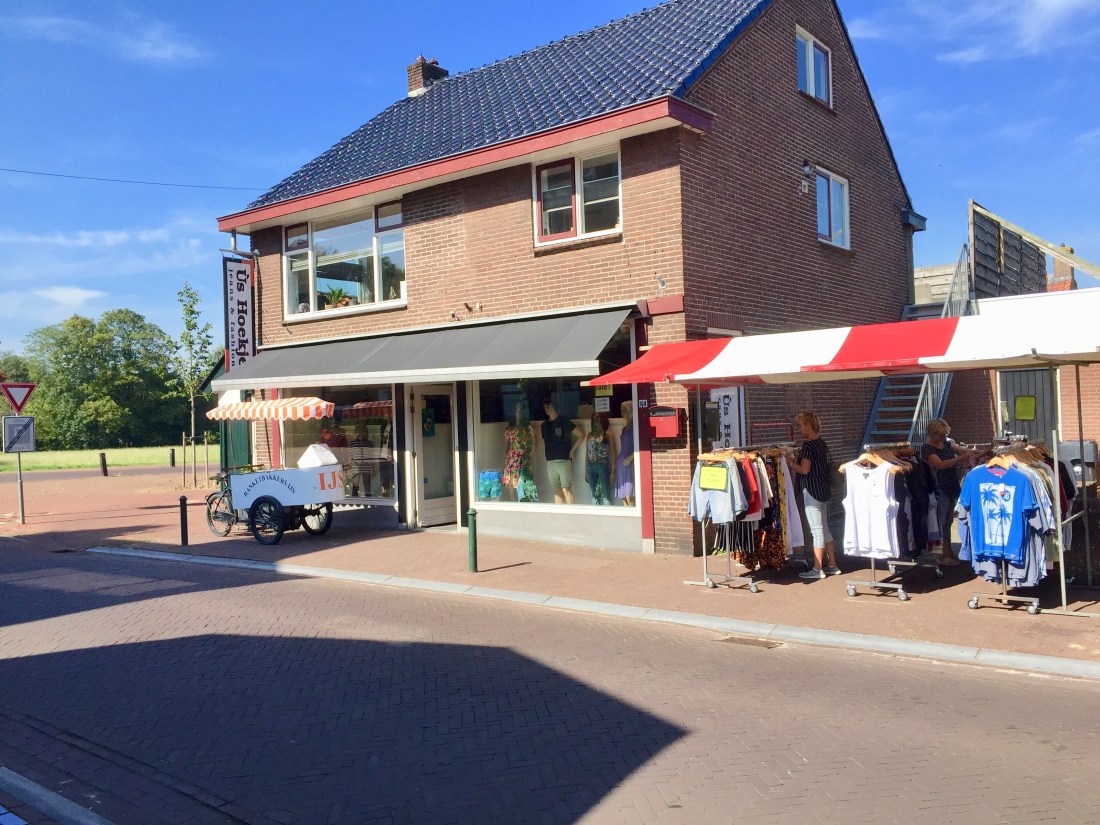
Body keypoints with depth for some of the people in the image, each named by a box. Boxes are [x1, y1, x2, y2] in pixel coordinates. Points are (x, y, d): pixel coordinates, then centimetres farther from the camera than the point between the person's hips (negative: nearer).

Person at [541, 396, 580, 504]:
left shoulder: (564, 421, -2)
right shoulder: (545, 425, 13)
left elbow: (580, 435, 1)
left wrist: (572, 450, -4)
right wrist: (547, 457, 10)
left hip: (563, 460, -5)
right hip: (550, 462, 5)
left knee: (566, 489, -7)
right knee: (556, 491, 7)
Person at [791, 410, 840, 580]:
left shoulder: (808, 445, -16)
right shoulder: (822, 443, 12)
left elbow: (804, 469, -21)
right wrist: (796, 461, 15)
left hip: (811, 490, -9)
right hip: (823, 489, 9)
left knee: (817, 529, -5)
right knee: (824, 528, 15)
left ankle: (817, 569, 0)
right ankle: (832, 565, 20)